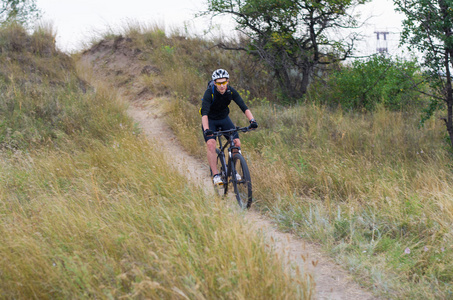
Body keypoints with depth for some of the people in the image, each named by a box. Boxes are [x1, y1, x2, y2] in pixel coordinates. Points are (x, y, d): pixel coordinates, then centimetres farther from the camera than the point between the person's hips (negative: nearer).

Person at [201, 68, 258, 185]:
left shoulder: (231, 91, -19)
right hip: (210, 120, -3)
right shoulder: (209, 93, -28)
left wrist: (252, 120, -40)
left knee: (236, 143, -12)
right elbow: (205, 113, -37)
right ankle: (215, 175, -21)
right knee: (211, 143, -25)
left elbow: (244, 107, -24)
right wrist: (206, 129, -52)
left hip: (224, 119, 3)